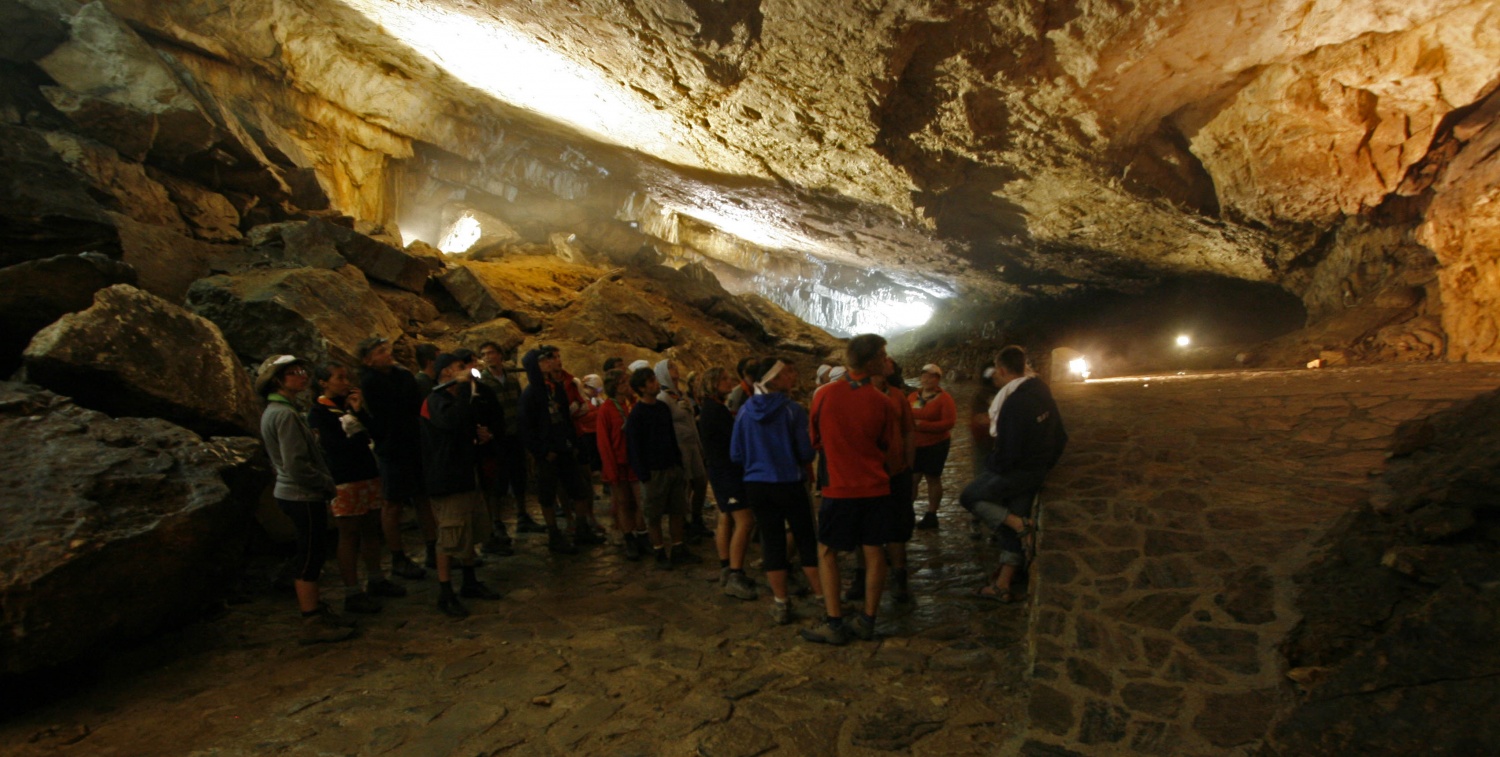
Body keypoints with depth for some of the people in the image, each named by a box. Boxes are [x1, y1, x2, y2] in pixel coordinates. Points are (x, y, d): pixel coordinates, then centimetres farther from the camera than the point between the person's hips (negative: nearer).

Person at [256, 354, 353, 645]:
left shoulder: (274, 411, 12)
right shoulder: (285, 415, -19)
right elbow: (297, 465, -24)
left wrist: (324, 483, 14)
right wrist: (328, 484, -12)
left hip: (291, 493, 10)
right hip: (303, 497, -10)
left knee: (312, 556, 18)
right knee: (310, 558, -1)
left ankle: (314, 610, 29)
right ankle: (313, 623, 8)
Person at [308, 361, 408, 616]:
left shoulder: (350, 404, 14)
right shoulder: (319, 412, -7)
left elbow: (375, 432, 5)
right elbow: (337, 446, -16)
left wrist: (360, 412, -8)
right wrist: (362, 435, -4)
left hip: (367, 474, 7)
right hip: (343, 480, -7)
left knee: (371, 529, 14)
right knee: (349, 535, -1)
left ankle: (375, 580, 27)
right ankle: (352, 594, 7)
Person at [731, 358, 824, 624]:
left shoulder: (745, 410, -2)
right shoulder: (792, 409, -13)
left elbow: (736, 454, 2)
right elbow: (806, 452, -11)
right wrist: (804, 465, 12)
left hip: (757, 485, 3)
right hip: (790, 483, -3)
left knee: (772, 541, 11)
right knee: (807, 539, 10)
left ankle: (781, 604, 18)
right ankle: (824, 597, 18)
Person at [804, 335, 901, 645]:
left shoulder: (823, 395, -8)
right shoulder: (883, 403, -8)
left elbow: (814, 440, 5)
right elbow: (893, 455, 2)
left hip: (839, 488, -1)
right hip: (875, 488, 1)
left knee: (827, 552, 9)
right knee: (874, 552, 11)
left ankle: (835, 623, 7)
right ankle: (867, 620, 19)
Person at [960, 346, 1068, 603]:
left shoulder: (1014, 403, -25)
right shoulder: (1041, 389, 3)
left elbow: (1007, 450, -24)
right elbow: (1059, 435, 13)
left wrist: (991, 466, -6)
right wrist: (1048, 462, 20)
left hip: (1014, 471, -9)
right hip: (1037, 470, 9)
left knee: (969, 497, 9)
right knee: (1013, 531, 14)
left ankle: (1020, 524, -4)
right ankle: (1003, 586, 19)